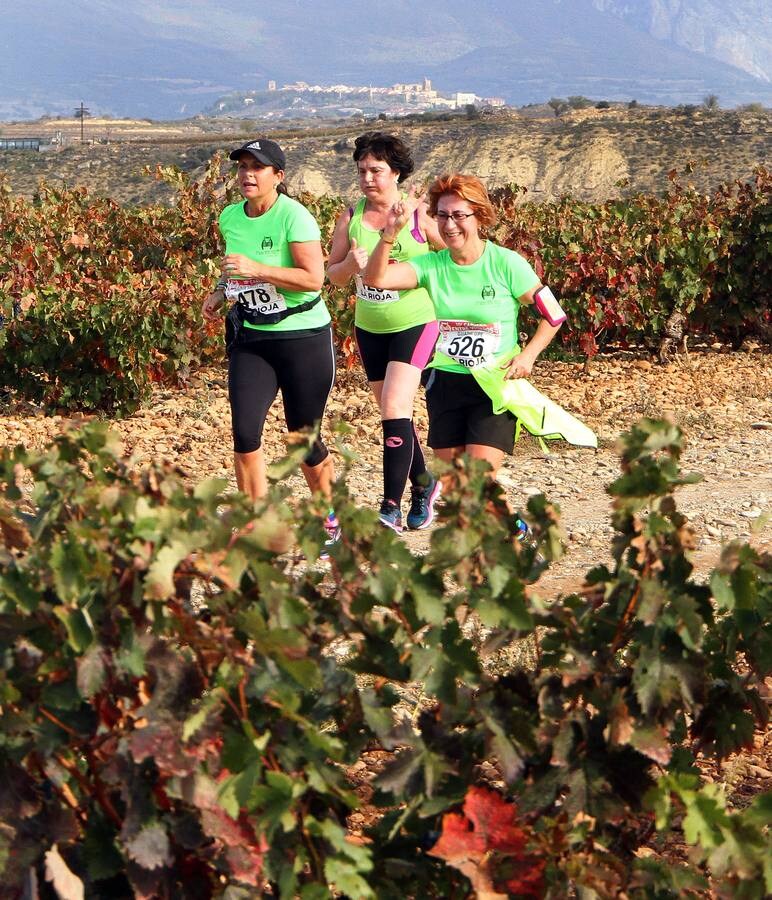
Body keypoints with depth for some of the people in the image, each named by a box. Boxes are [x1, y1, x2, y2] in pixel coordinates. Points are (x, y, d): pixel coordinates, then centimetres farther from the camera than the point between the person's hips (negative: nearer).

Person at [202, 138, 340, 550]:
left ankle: (330, 519, 28)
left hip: (304, 337, -5)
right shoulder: (230, 218, 4)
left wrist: (256, 269, -29)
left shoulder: (293, 216, -15)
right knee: (244, 431, -10)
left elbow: (313, 278, -24)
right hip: (251, 338, 5)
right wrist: (221, 292, 4)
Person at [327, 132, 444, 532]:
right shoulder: (351, 216, 1)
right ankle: (423, 484, 36)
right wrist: (351, 263, -15)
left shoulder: (418, 214, -9)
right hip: (369, 329, 5)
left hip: (415, 324, -5)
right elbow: (332, 273, 5)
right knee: (394, 414, 14)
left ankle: (391, 508, -15)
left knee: (394, 409, -16)